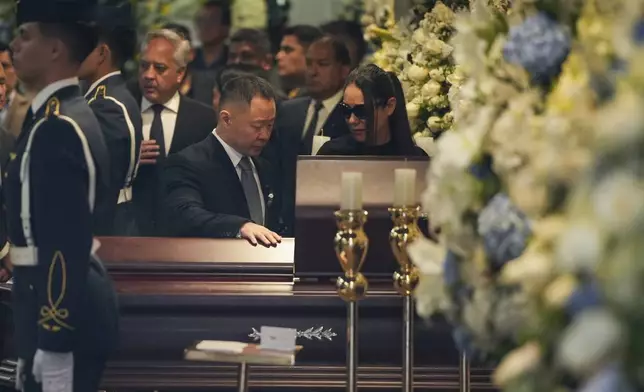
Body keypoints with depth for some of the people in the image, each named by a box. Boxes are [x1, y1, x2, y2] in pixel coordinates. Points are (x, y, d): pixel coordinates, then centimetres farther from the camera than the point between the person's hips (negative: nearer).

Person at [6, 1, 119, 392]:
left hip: (64, 315, -10)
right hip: (79, 309, 10)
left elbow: (65, 249, -22)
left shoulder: (56, 129, -18)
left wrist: (54, 350, -22)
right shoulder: (74, 117, 13)